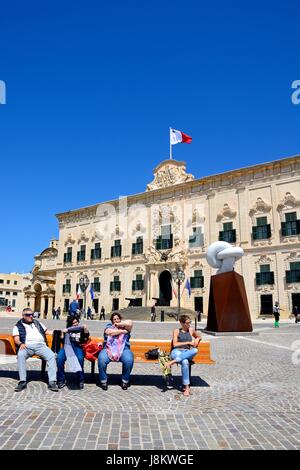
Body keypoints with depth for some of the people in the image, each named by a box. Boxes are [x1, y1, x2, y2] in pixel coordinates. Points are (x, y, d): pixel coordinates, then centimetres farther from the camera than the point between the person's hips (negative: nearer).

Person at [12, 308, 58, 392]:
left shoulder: (37, 323, 30)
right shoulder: (18, 326, 20)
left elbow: (47, 331, 27)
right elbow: (16, 339, 6)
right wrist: (21, 344, -17)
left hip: (40, 345, 2)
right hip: (27, 346, -2)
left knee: (51, 356, -27)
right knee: (21, 355, -37)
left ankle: (52, 382, -28)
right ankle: (22, 382, -29)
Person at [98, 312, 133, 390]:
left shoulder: (125, 327, 17)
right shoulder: (109, 326, 17)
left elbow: (129, 323, -6)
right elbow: (109, 332, -7)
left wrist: (119, 324, 5)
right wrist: (122, 331, -2)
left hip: (123, 350, 0)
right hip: (109, 349, 0)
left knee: (129, 360, -30)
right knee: (101, 359, -30)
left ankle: (125, 381, -6)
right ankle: (103, 381, -8)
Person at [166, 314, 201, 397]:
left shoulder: (191, 330, 16)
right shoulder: (176, 331, 5)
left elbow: (199, 336, 34)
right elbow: (175, 344, -5)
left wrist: (197, 340, 10)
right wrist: (188, 342, -8)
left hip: (187, 353, 3)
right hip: (177, 352, -3)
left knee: (195, 350, -36)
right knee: (185, 362, -41)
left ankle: (172, 362, -38)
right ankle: (186, 387, -35)